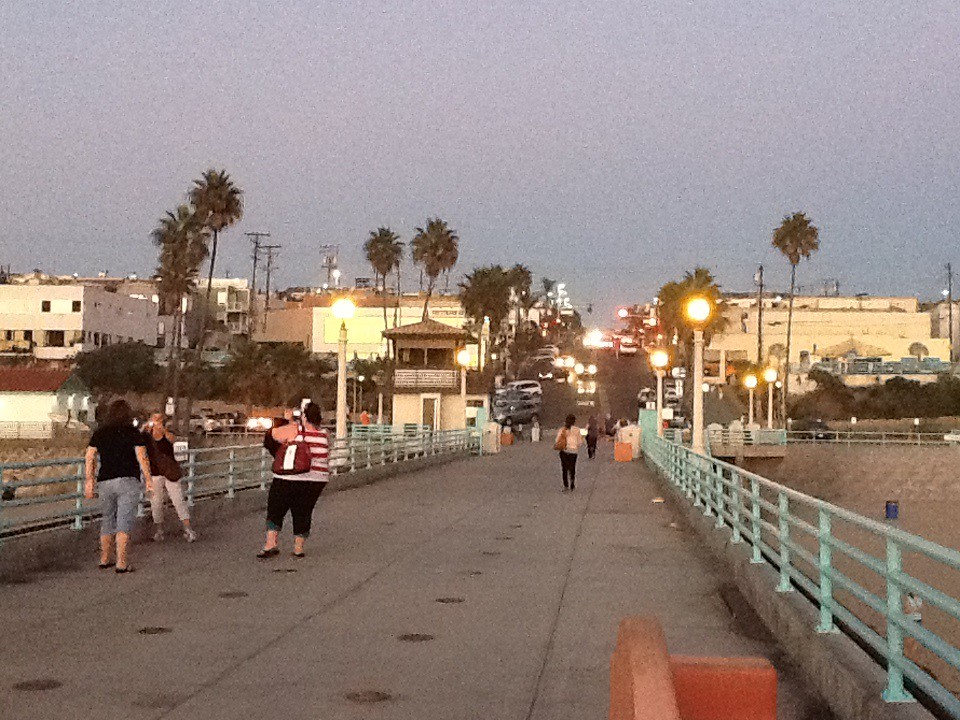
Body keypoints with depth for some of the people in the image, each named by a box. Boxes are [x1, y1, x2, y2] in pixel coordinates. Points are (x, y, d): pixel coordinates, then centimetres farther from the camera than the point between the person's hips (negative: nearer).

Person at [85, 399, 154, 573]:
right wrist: (149, 480, -3)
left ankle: (105, 559, 25)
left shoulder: (99, 433, 8)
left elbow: (90, 458, 5)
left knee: (107, 520, 17)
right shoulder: (133, 433, -3)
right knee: (124, 521, -5)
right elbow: (142, 458, -9)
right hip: (128, 481, -4)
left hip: (105, 482, 4)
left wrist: (89, 481, 10)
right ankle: (121, 563, -11)